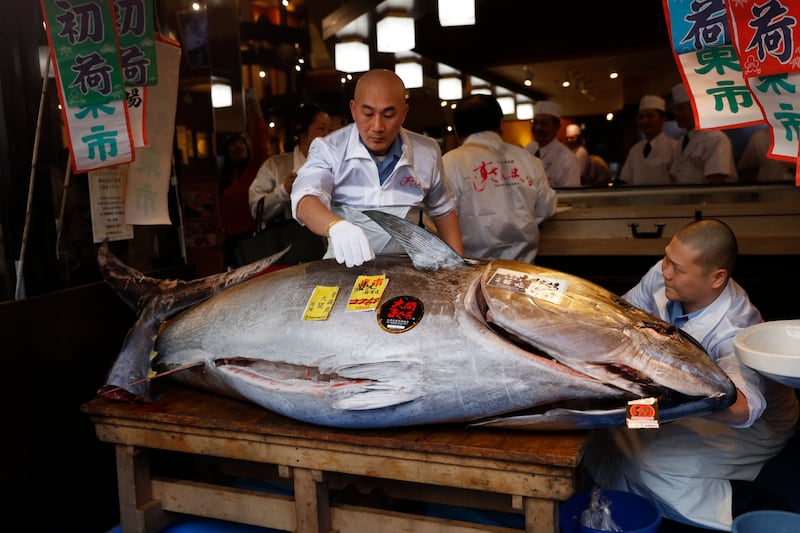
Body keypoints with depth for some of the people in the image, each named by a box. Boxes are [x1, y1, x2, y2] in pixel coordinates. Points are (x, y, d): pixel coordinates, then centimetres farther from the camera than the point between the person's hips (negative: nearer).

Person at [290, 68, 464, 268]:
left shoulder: (427, 152, 0)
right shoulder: (328, 149, -9)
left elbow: (442, 211, 13)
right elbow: (306, 200, -25)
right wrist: (336, 226, -46)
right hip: (346, 265, -3)